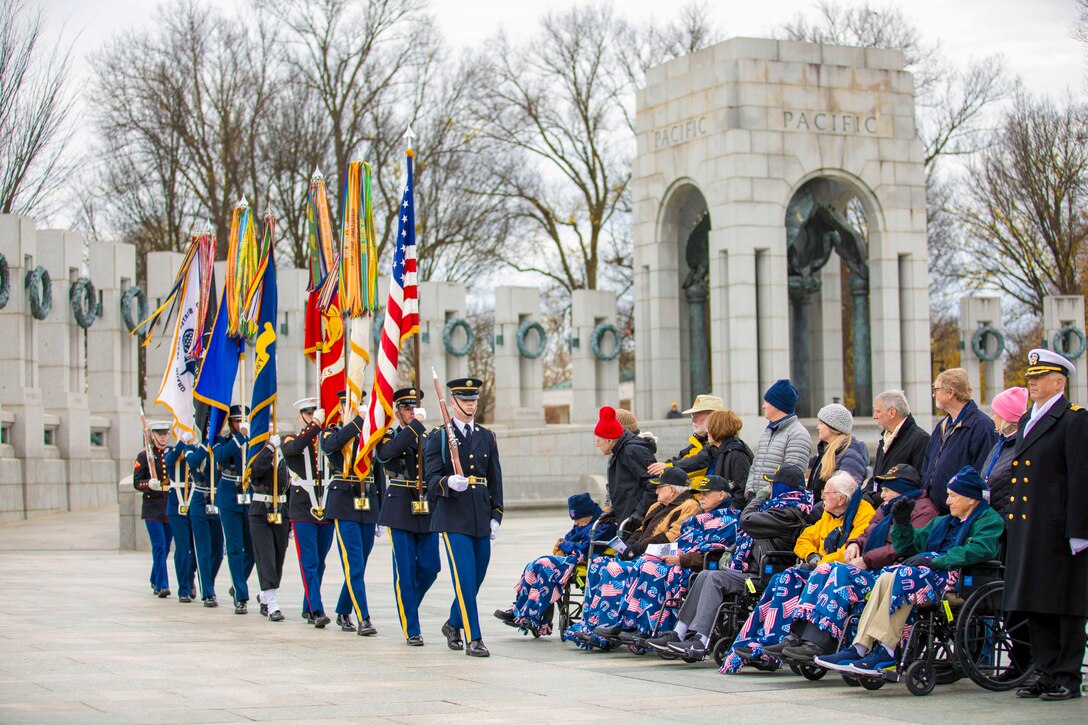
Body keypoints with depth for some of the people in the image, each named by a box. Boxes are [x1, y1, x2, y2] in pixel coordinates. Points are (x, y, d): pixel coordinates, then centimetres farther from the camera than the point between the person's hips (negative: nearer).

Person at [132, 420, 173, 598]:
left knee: (165, 547, 10)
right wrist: (149, 484, -22)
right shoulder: (144, 455, 1)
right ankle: (162, 585, -12)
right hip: (153, 508, -3)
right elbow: (137, 482, -3)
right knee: (159, 545, -12)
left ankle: (155, 581, 27)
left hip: (171, 507, 3)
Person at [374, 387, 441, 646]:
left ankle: (408, 607, 29)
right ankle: (411, 629, 3)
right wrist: (416, 424, -23)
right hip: (401, 512, -4)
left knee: (430, 567, 2)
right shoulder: (387, 438, 0)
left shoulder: (428, 438, 14)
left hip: (427, 512, 4)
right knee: (406, 571, -3)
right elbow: (390, 451, -25)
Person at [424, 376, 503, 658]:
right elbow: (432, 479, -6)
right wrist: (449, 483, -28)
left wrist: (496, 516, 6)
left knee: (476, 578, 10)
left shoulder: (487, 437, 14)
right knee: (465, 578, -10)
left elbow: (495, 480, 14)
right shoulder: (438, 438, 0)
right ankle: (473, 639, -8)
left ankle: (454, 624, 32)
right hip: (453, 517, -5)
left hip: (481, 518, 5)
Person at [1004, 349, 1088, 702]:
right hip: (1027, 528, 8)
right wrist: (1011, 521, 16)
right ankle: (1047, 674, 17)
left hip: (1058, 528, -8)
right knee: (1035, 606, 10)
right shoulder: (1028, 420, 17)